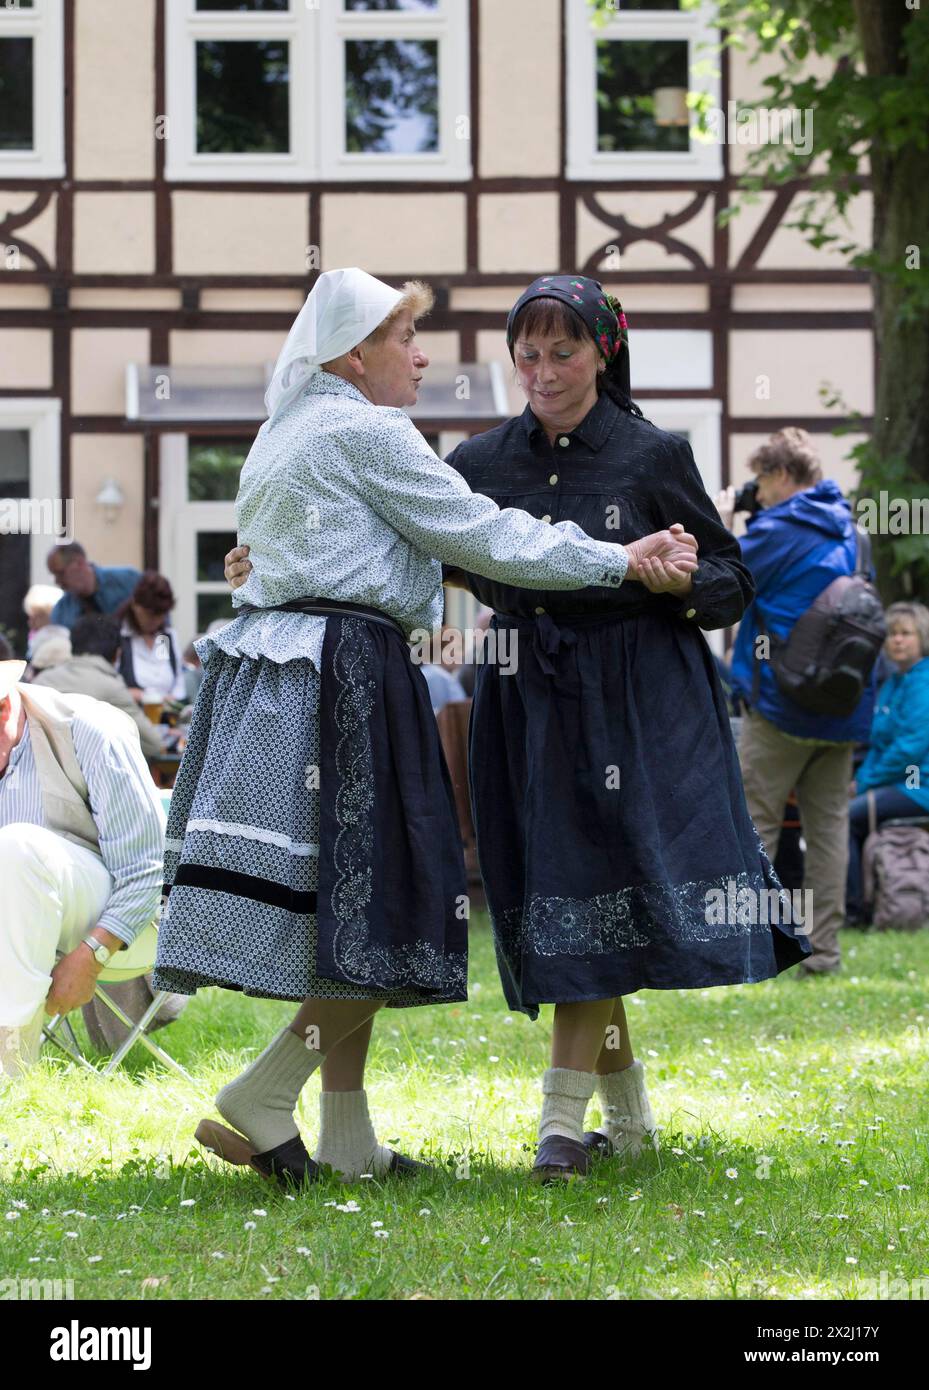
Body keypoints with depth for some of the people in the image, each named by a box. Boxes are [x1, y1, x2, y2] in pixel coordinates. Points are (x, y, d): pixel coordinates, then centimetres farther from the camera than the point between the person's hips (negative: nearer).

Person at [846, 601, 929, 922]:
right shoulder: (893, 684, 17)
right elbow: (878, 741, 23)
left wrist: (868, 780, -13)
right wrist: (860, 779, 6)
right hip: (896, 783, 10)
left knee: (846, 817, -20)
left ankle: (852, 907, -16)